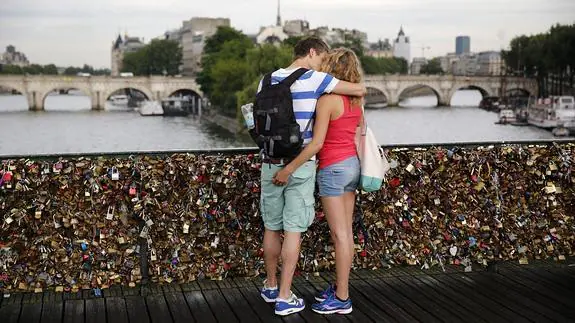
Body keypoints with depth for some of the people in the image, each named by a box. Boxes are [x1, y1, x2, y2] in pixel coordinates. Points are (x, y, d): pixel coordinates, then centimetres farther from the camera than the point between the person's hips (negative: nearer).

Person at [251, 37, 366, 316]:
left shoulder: (267, 81, 7)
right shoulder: (313, 79, -10)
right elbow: (360, 89, -8)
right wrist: (357, 94, 14)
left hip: (271, 164, 5)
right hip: (300, 167, -5)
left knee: (272, 227, 16)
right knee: (293, 231, 1)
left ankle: (271, 287, 31)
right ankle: (284, 298, 5)